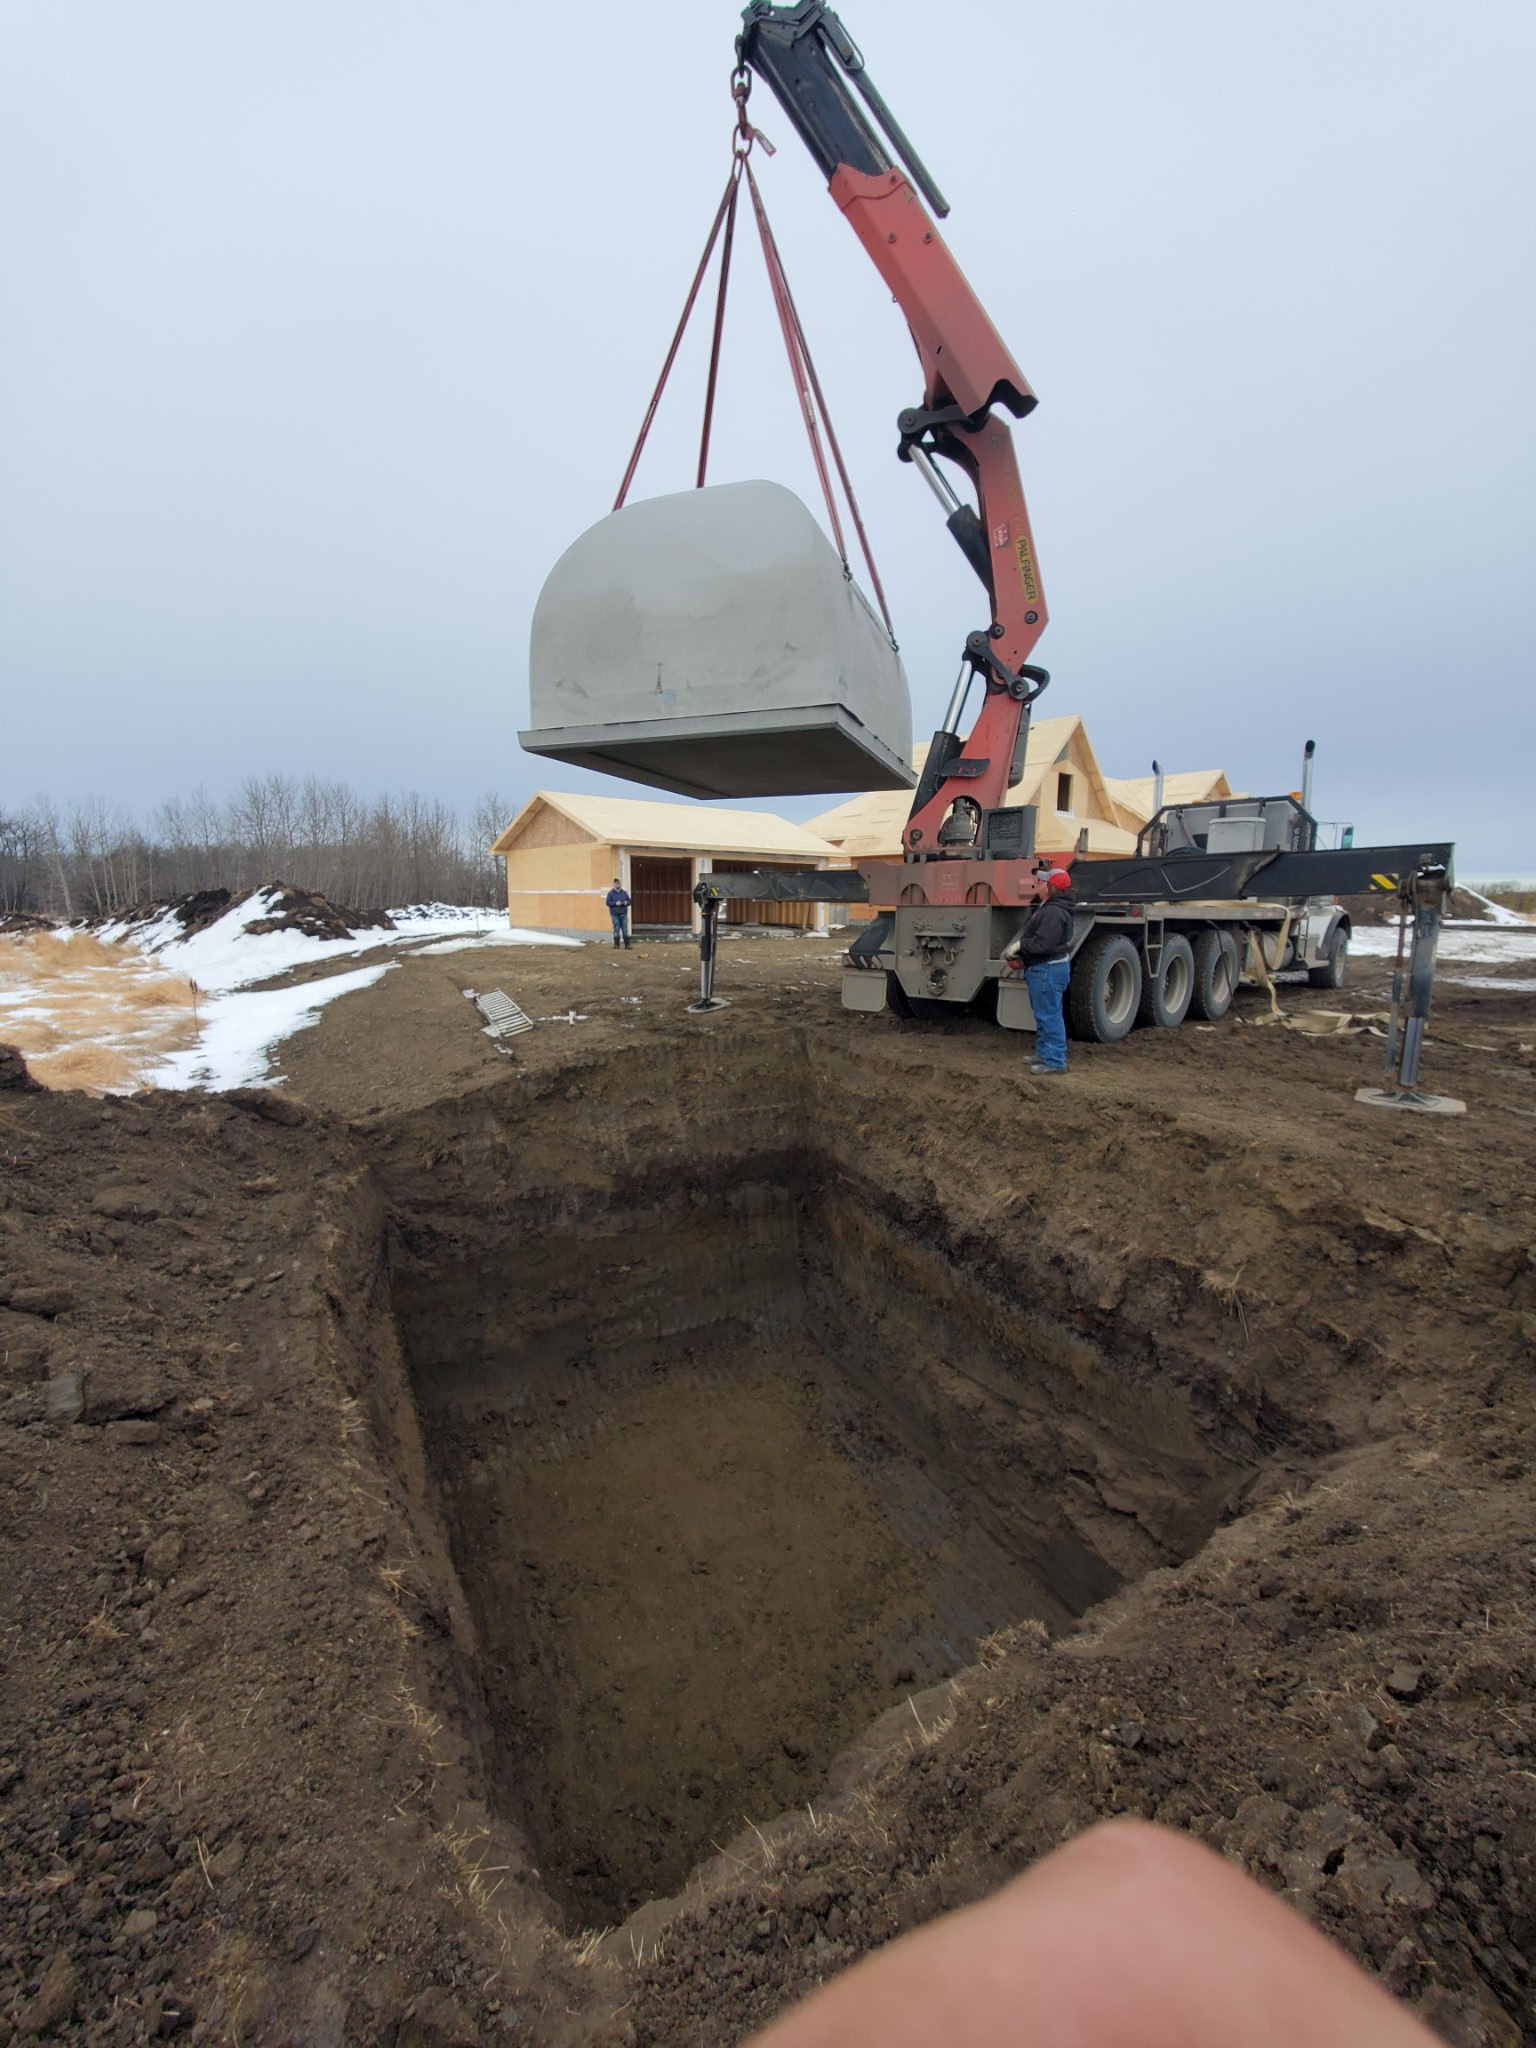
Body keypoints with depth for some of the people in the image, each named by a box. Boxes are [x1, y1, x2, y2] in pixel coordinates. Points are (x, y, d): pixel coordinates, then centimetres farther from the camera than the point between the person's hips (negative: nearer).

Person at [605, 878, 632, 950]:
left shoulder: (624, 892, 13)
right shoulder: (610, 893, 3)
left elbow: (629, 901, 15)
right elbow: (608, 902, -3)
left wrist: (626, 903, -8)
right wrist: (615, 903, -16)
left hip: (623, 914, 2)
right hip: (615, 914, -2)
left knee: (625, 929, -1)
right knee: (616, 929, -2)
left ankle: (627, 945, 0)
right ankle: (616, 944, 5)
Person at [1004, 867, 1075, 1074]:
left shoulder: (1054, 912, -22)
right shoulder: (1047, 907, 15)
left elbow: (1042, 944, -28)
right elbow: (1033, 936, 18)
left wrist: (1018, 946, -14)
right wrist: (1020, 953, 6)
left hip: (1048, 970, -12)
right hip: (1044, 968, 12)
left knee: (1049, 1015, -7)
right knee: (1044, 1014, 19)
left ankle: (1055, 1061, -2)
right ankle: (1044, 1054, 29)